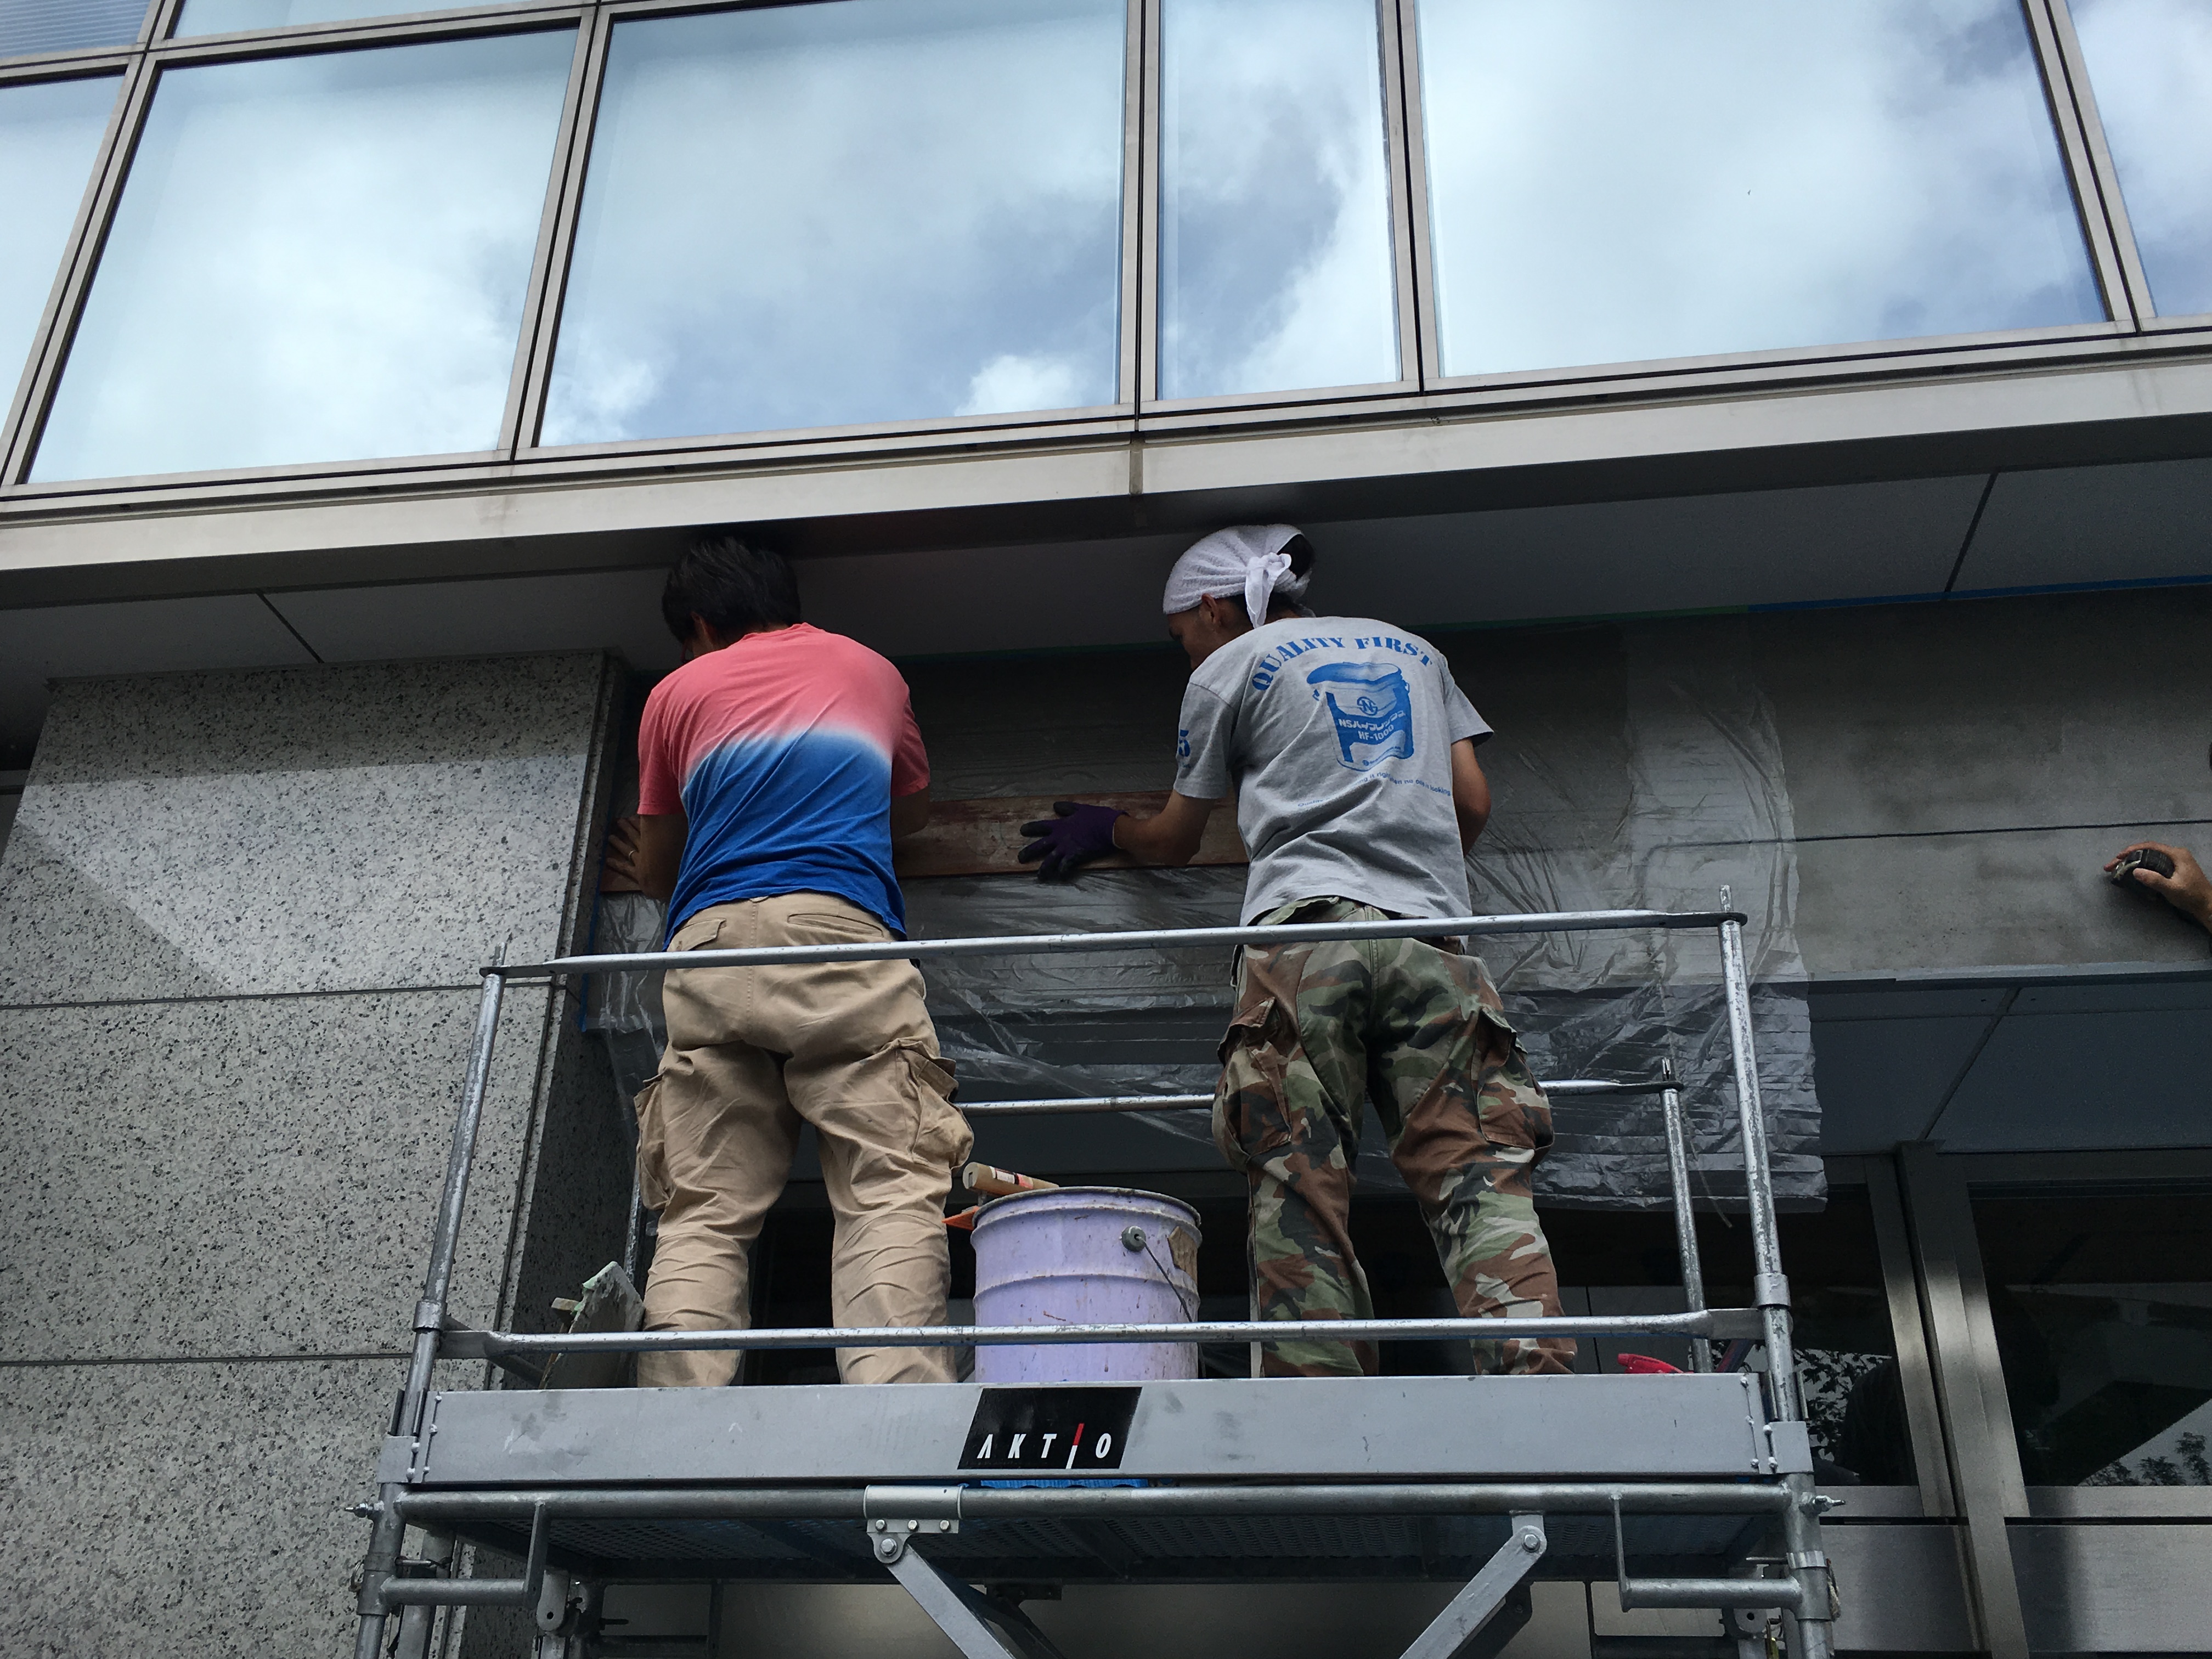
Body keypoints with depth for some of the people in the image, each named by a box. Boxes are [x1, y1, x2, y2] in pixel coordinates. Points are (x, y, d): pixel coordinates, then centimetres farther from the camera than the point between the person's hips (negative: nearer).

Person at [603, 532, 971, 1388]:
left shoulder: (677, 693, 23)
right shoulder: (871, 671, 26)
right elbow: (913, 808, 41)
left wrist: (649, 871, 55)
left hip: (707, 947, 1)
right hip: (841, 931, -1)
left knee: (702, 1216, 0)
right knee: (891, 1192, -9)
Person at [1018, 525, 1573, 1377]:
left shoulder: (1229, 666, 17)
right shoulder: (1412, 649, 29)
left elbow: (1173, 839, 26)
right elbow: (1472, 803, 22)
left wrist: (1105, 827, 47)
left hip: (1307, 926, -3)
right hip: (1432, 939, 4)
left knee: (1301, 1188, -7)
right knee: (1477, 1175, -6)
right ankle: (1534, 1374, -22)